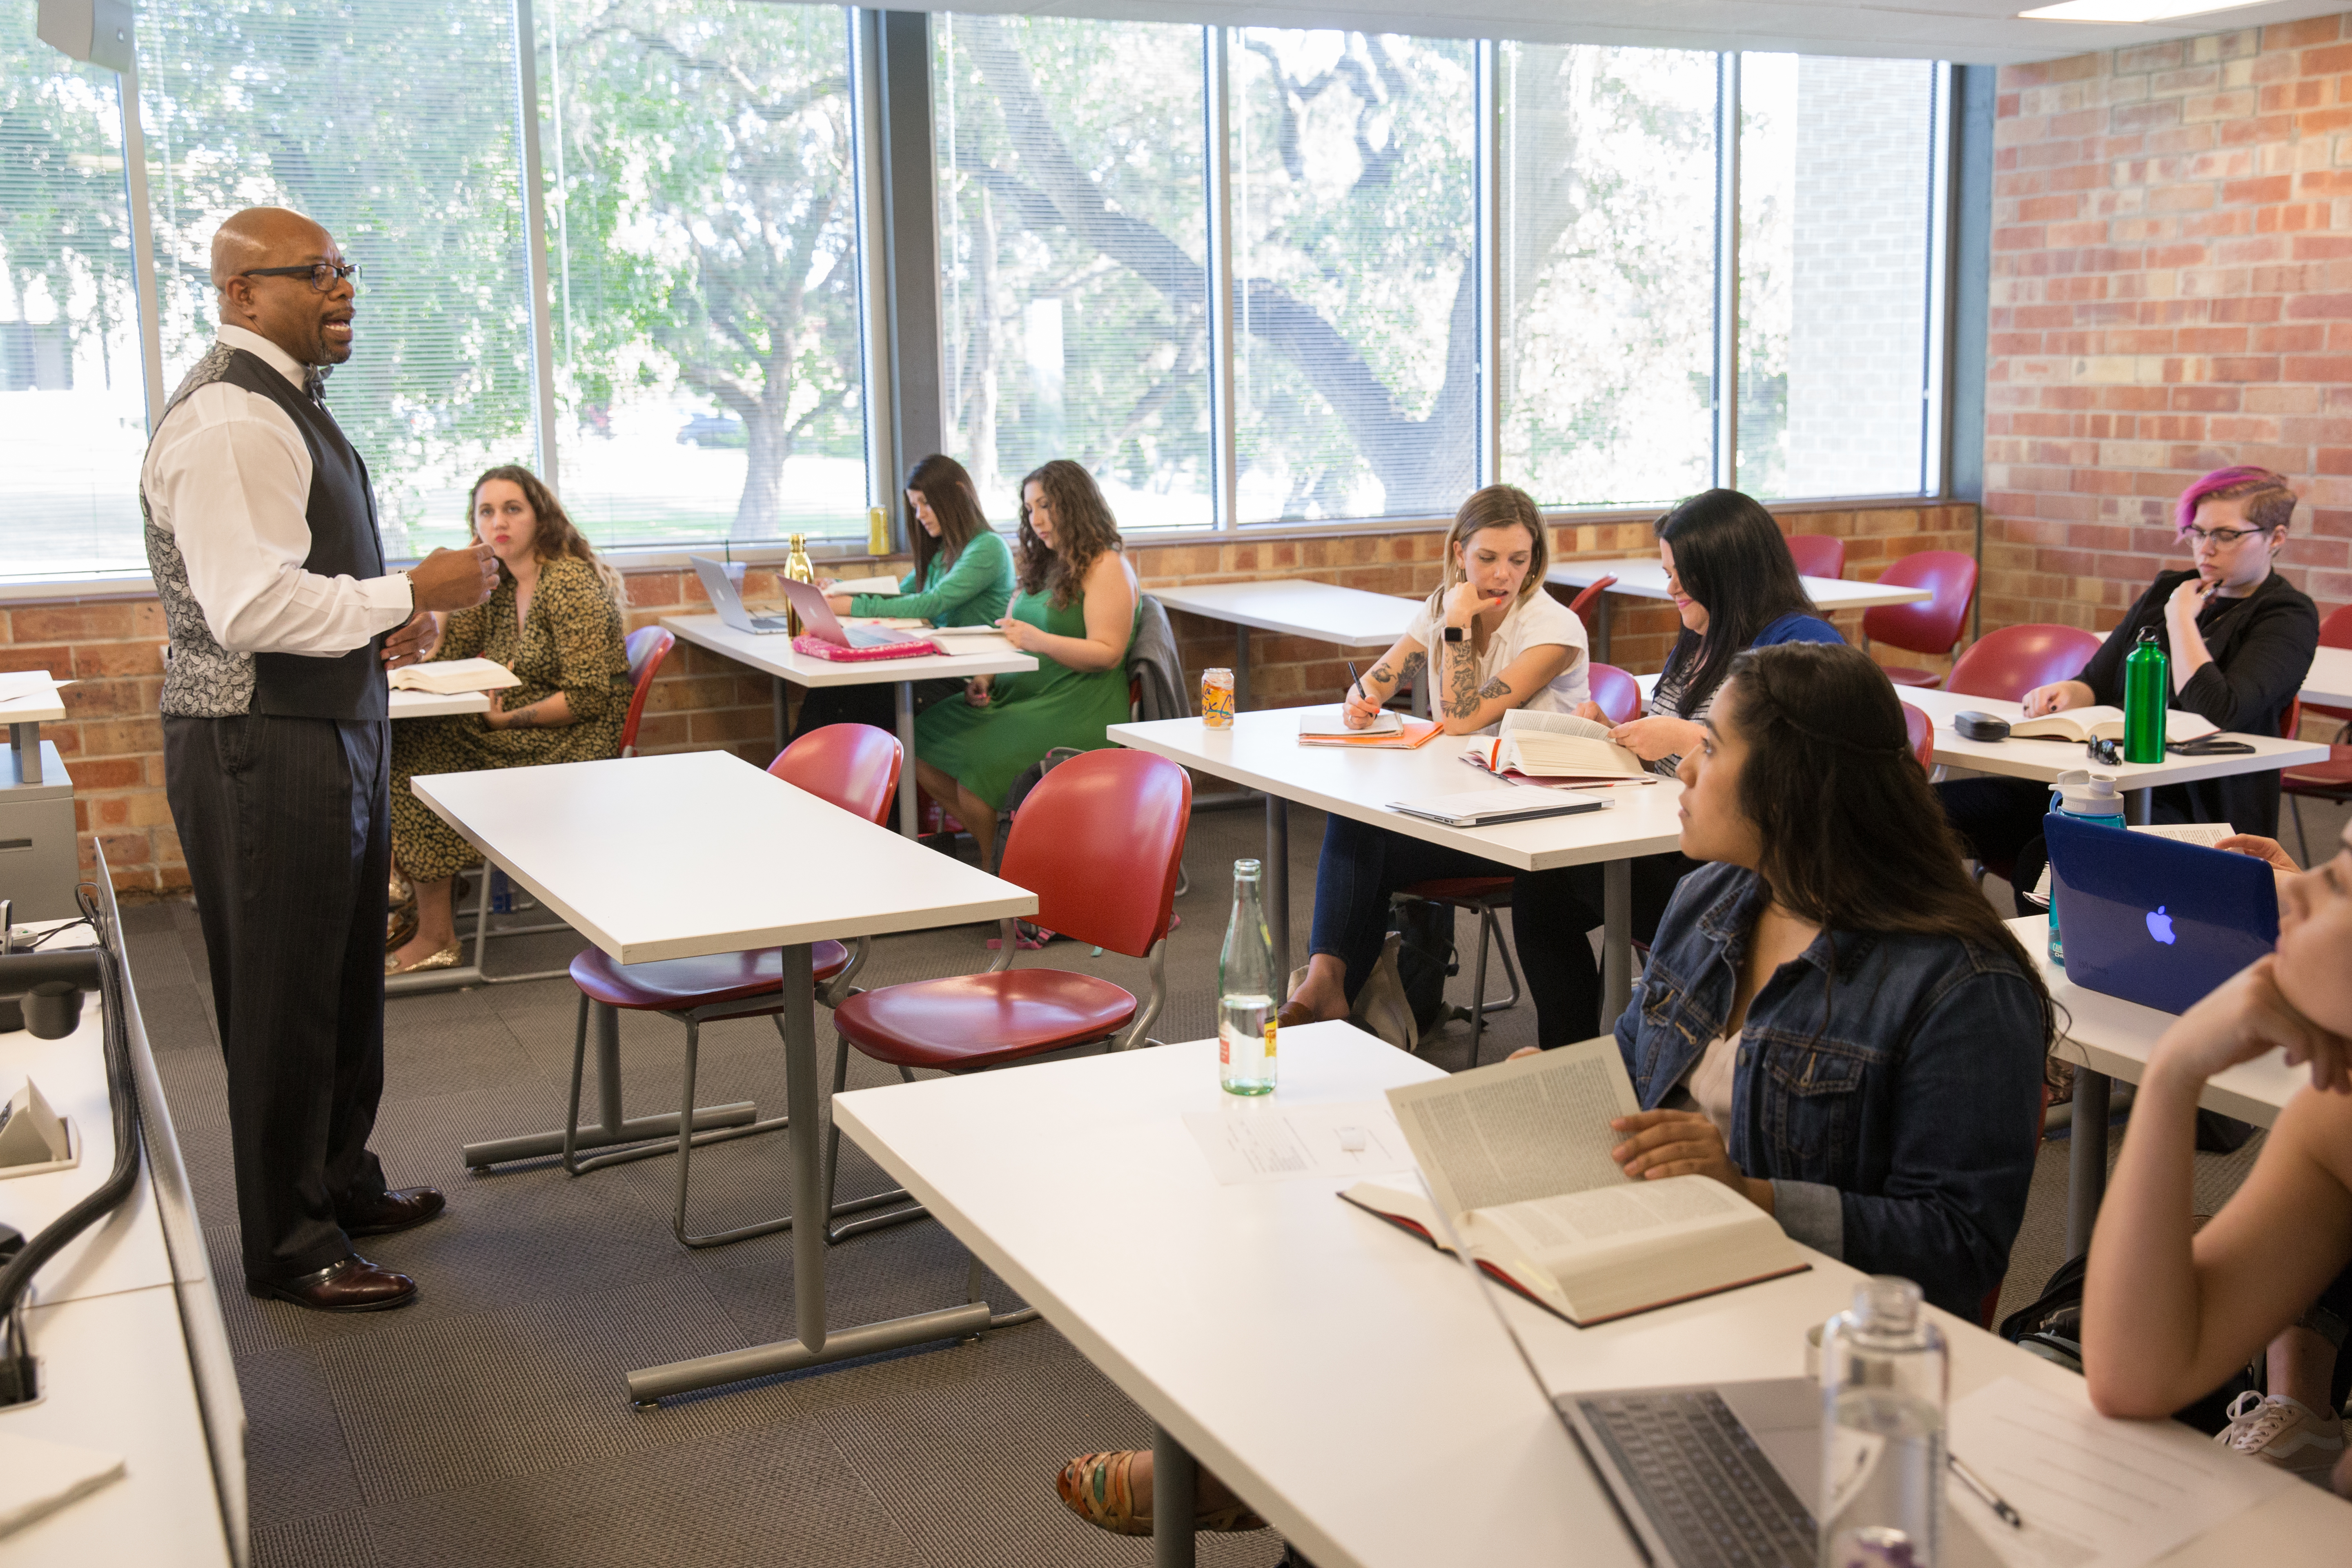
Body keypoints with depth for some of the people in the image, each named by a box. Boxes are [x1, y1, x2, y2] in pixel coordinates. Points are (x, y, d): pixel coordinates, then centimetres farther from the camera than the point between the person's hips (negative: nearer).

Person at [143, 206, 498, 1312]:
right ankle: (288, 1249, 14)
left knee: (345, 982, 20)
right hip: (261, 752, -11)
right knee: (281, 1002, 1)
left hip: (333, 732, 11)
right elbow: (251, 605, -27)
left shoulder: (289, 403, 16)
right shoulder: (225, 420, -18)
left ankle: (341, 1186, 37)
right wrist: (410, 595, -20)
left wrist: (386, 624, 7)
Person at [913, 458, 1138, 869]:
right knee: (924, 740, -10)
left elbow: (1108, 654, -15)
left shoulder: (1106, 567, -6)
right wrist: (985, 677, 2)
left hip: (1075, 712, -9)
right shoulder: (1042, 566, 21)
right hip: (1015, 696, 9)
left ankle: (997, 867, -4)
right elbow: (1008, 635, 22)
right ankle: (987, 844, 1)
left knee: (979, 759, -28)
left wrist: (1041, 641, -27)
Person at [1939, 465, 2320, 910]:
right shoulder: (2169, 590, 18)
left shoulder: (2290, 617, -2)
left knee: (2046, 859, -38)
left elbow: (2217, 714, -18)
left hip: (2195, 808, -7)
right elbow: (2099, 682, 20)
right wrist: (2067, 694, -5)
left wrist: (2181, 618, -7)